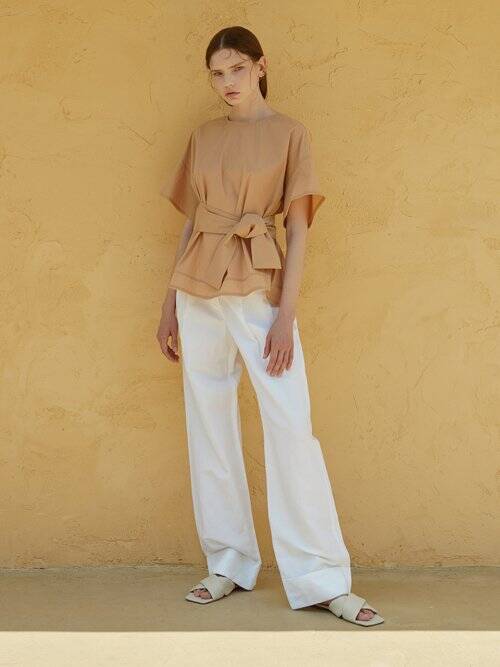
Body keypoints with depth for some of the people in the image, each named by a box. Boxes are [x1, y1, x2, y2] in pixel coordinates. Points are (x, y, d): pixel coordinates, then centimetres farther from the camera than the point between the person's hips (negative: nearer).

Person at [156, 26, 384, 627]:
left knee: (290, 424, -8)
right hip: (198, 290, 4)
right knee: (209, 426, 6)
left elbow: (298, 230, -4)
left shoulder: (288, 133, 0)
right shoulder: (202, 138, 12)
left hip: (259, 287, -4)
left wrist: (286, 314, -12)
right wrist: (169, 304, 12)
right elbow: (189, 223, 15)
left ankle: (321, 579, -2)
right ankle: (228, 564, 18)